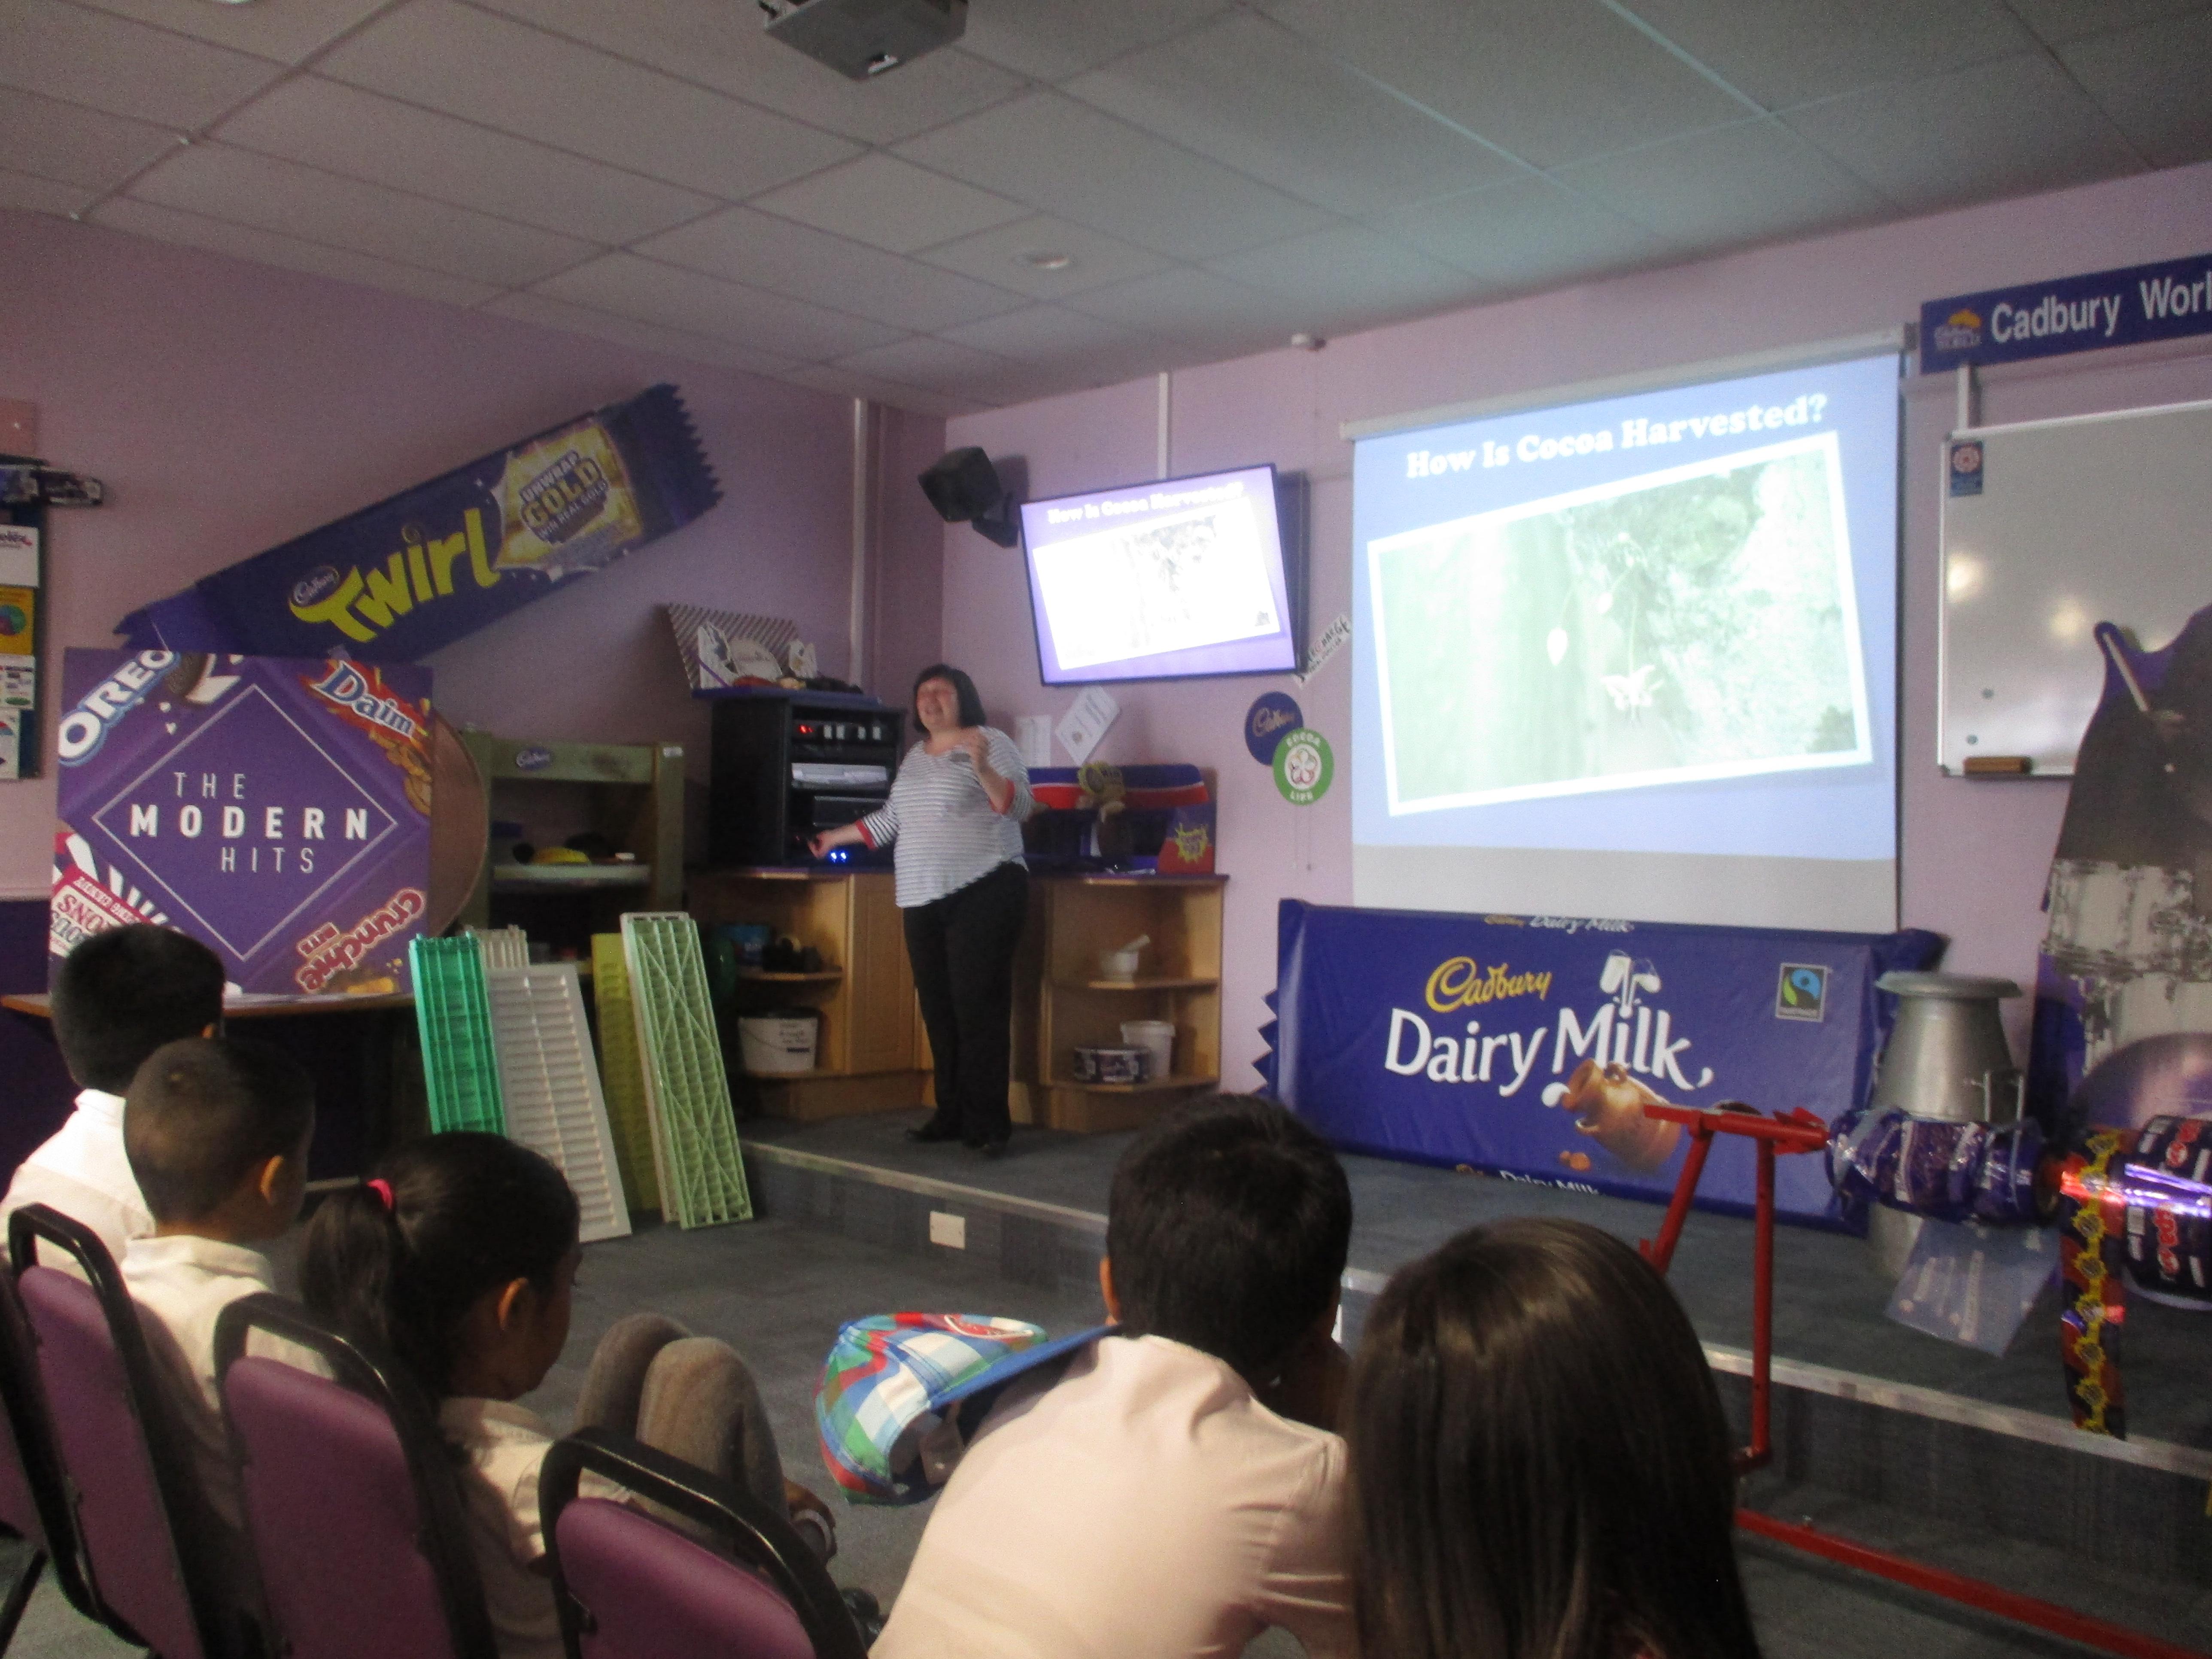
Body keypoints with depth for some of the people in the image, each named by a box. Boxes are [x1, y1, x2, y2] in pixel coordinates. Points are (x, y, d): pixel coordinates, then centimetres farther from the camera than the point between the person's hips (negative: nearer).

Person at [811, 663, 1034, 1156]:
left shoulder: (991, 742, 0)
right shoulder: (915, 756, 21)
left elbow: (1020, 806, -11)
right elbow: (891, 819, 31)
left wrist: (981, 767, -26)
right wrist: (837, 837, 37)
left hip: (982, 894, -7)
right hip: (923, 901, 7)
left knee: (978, 1007, -11)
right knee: (938, 1009, 6)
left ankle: (987, 1124, -9)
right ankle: (952, 1116, 13)